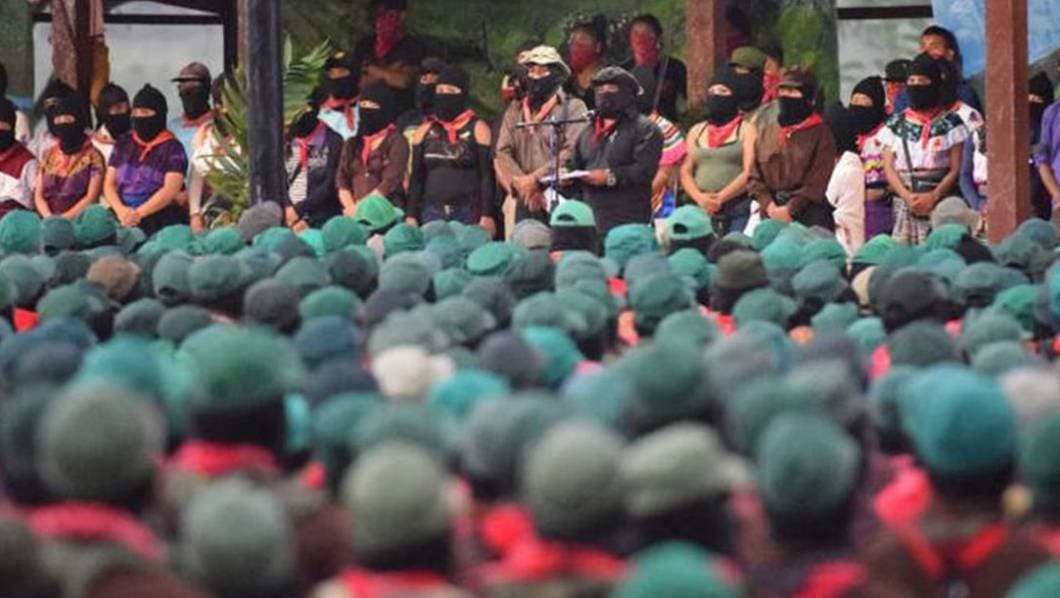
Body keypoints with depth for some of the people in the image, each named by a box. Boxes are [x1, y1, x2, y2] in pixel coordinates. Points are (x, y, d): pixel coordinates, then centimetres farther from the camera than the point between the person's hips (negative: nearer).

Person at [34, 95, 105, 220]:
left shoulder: (93, 157, 3)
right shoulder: (49, 156, 17)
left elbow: (91, 198, -4)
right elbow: (38, 195, 12)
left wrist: (64, 218, -13)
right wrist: (49, 217, -6)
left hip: (78, 218, -4)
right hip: (47, 220, 4)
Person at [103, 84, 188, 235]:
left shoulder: (172, 148, 4)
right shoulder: (123, 145, 18)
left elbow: (170, 190, -6)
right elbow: (109, 184, 12)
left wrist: (138, 213, -16)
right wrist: (121, 210, -8)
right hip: (121, 220, 4)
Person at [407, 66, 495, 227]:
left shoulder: (477, 129, 3)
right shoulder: (425, 132, 14)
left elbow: (487, 176, -1)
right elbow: (416, 177, 15)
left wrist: (486, 216, -9)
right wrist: (412, 216, 8)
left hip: (468, 214, -3)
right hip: (432, 213, 3)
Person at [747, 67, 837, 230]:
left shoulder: (820, 134, 2)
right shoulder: (765, 133, 17)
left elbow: (817, 181, -6)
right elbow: (754, 177, 12)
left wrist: (790, 209, -14)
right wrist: (768, 205, -5)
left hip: (807, 213, -4)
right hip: (771, 215, 4)